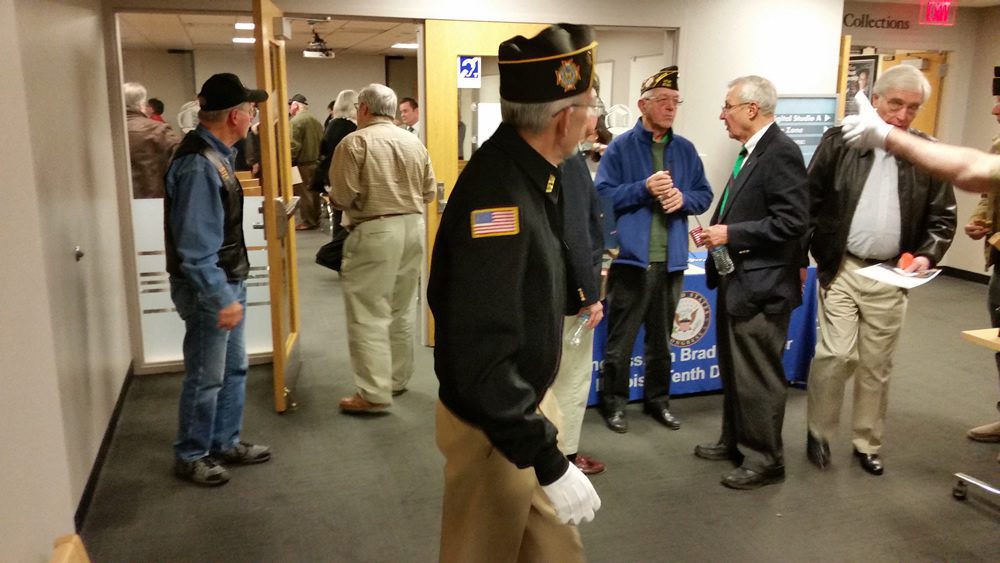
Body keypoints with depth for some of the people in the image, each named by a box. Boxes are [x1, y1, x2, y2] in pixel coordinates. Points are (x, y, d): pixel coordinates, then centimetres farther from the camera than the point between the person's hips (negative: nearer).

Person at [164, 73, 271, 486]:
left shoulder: (216, 154, 5)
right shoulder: (199, 165, -24)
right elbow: (195, 246, -26)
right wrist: (222, 298, -25)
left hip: (227, 282, 9)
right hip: (207, 290, -9)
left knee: (233, 369, 19)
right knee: (206, 378, 6)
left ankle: (226, 443, 34)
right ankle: (190, 457, 24)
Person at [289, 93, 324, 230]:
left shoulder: (295, 121, -14)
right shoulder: (316, 121, 12)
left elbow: (294, 146, -19)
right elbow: (322, 142, 12)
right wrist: (317, 156, 15)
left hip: (303, 164, -8)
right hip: (316, 162, 8)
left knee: (304, 193, -1)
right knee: (314, 192, 13)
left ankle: (307, 222, 3)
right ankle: (315, 220, 19)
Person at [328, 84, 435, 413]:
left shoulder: (355, 142, -7)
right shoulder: (415, 143, 10)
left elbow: (343, 195, -13)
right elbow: (428, 192, 9)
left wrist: (338, 203, 9)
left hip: (375, 232, -6)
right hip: (413, 228, 7)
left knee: (368, 314, -1)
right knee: (401, 310, 16)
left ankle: (374, 393, 0)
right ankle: (397, 379, 26)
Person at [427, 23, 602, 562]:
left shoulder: (523, 170, 0)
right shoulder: (497, 195, -31)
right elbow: (482, 359, -33)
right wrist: (550, 463, -29)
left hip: (526, 400, 8)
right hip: (493, 424, -8)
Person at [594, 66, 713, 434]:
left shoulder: (686, 149, 10)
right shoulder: (621, 147, -3)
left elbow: (704, 195, 10)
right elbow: (602, 195, -9)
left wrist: (683, 198, -11)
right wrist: (645, 188, -20)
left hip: (671, 259, 5)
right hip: (631, 256, -4)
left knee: (662, 337, 16)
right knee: (620, 338, 4)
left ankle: (657, 399, 30)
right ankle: (613, 402, 18)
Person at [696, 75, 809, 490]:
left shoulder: (780, 152, -16)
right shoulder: (752, 151, 12)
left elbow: (792, 222, -23)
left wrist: (731, 234, -20)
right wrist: (719, 230, 1)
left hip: (761, 286, -10)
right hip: (738, 281, 10)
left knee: (758, 378, 2)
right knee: (734, 372, 20)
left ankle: (765, 460, 17)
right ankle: (735, 442, 36)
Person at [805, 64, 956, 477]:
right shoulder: (840, 141, -2)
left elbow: (942, 217, 8)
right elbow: (811, 201, 0)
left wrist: (927, 255, -10)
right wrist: (806, 254, -5)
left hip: (891, 277, 2)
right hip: (841, 269, -2)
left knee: (876, 365, 10)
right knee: (836, 355, -7)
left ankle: (867, 442, 27)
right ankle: (819, 433, 15)